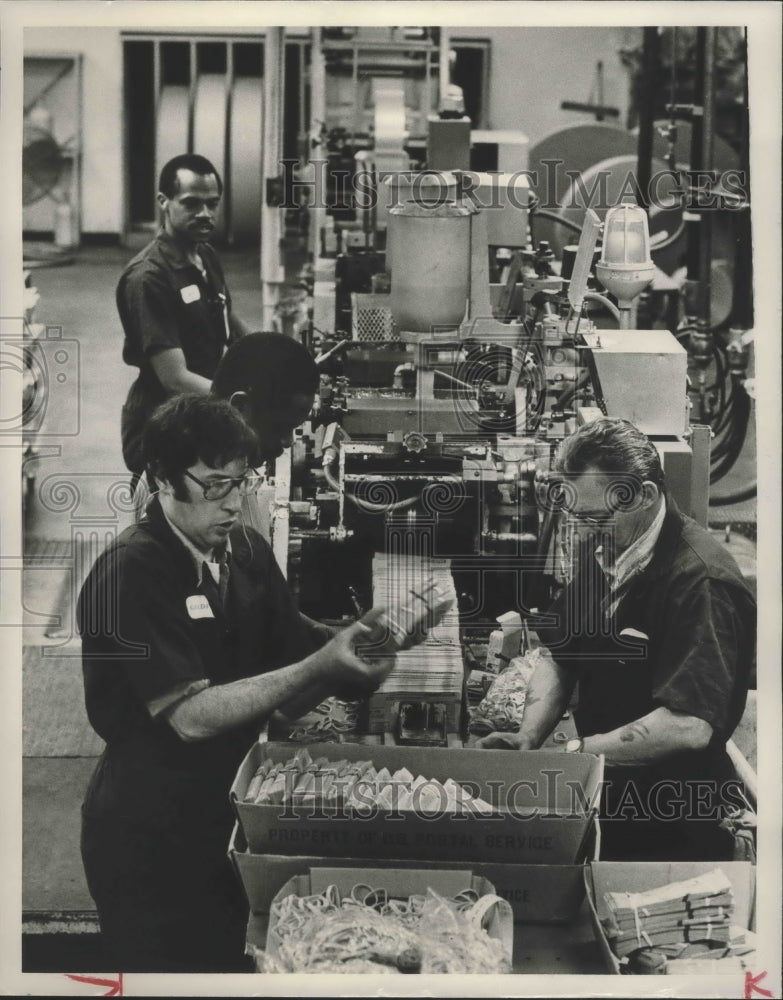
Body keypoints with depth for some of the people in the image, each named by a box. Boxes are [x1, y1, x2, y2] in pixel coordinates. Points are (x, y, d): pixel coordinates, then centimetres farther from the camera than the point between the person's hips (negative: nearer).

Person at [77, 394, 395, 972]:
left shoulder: (248, 553, 4)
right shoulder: (130, 574, -18)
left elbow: (290, 696, 5)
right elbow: (192, 716, -24)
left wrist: (350, 659, -16)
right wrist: (320, 667, -29)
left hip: (229, 822, 6)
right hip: (148, 842, -6)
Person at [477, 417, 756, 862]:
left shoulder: (699, 579, -22)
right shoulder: (602, 549, 5)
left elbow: (689, 725, -30)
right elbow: (560, 657, 12)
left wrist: (575, 751, -24)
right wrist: (529, 736, -6)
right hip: (604, 791, 7)